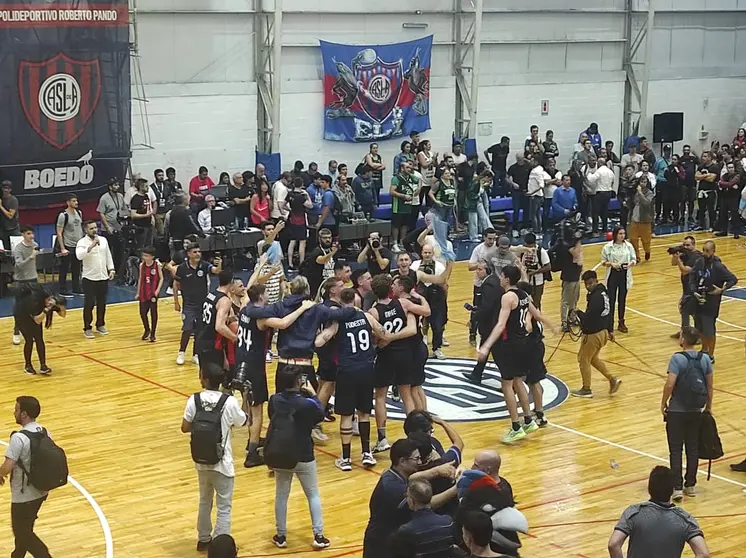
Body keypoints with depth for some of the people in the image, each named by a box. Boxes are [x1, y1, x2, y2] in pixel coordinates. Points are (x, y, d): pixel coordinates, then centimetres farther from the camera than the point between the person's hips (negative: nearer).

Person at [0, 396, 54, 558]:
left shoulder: (19, 438, -25)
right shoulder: (45, 433, -1)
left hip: (24, 496, -8)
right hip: (40, 491, 8)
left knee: (22, 532, 8)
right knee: (25, 527, 26)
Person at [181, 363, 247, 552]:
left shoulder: (194, 400, -11)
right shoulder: (229, 402, -17)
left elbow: (185, 428, -3)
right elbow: (242, 422, 0)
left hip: (201, 461, 4)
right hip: (222, 464, -4)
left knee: (204, 501, 24)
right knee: (224, 508, 7)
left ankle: (204, 539, 38)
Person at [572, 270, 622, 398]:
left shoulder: (595, 297, -24)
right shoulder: (603, 292, 6)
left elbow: (589, 318, -28)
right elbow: (608, 312, 16)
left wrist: (578, 312, -11)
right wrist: (610, 330, 23)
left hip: (593, 334, -10)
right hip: (602, 331, 10)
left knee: (583, 359, 7)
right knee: (593, 358, 25)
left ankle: (586, 390, 17)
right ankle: (612, 379, 19)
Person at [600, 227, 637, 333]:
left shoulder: (628, 246, -2)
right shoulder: (608, 247, -8)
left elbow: (634, 259, 5)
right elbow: (603, 261, -2)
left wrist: (631, 263, -17)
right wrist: (611, 263, -20)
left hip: (624, 275, 2)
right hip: (612, 275, -2)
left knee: (622, 299, 12)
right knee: (611, 300, 1)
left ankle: (621, 323, 24)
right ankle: (610, 323, 9)